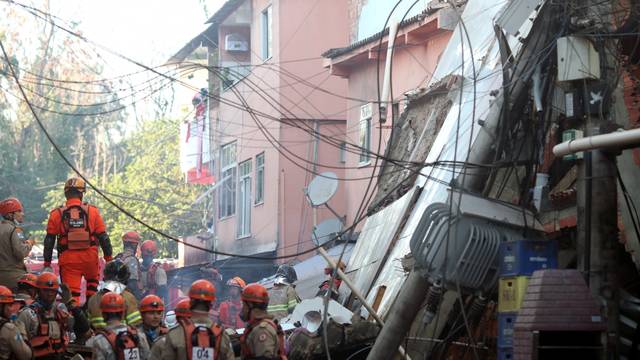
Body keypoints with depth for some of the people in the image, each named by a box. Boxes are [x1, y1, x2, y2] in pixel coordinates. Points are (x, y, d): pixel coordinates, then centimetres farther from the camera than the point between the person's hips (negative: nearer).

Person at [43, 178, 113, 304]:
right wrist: (109, 259, 9)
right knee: (92, 281, 27)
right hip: (90, 258, 1)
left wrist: (47, 264, 7)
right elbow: (103, 237, 1)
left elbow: (49, 240, 2)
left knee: (72, 293, 1)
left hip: (68, 259, -1)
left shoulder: (57, 214, 1)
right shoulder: (92, 211, 0)